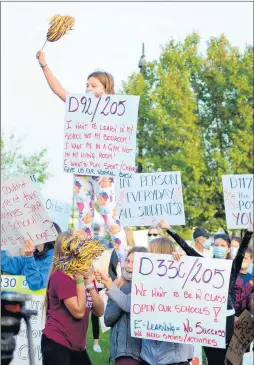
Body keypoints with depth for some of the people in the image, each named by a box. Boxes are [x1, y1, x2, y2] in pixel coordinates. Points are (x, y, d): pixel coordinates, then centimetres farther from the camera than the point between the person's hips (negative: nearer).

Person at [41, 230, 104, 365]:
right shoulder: (61, 277, -14)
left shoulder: (86, 275, 14)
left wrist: (89, 283, -4)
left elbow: (99, 312, 6)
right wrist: (80, 280, -15)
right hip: (56, 344, -9)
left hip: (77, 345, 9)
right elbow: (78, 311, -19)